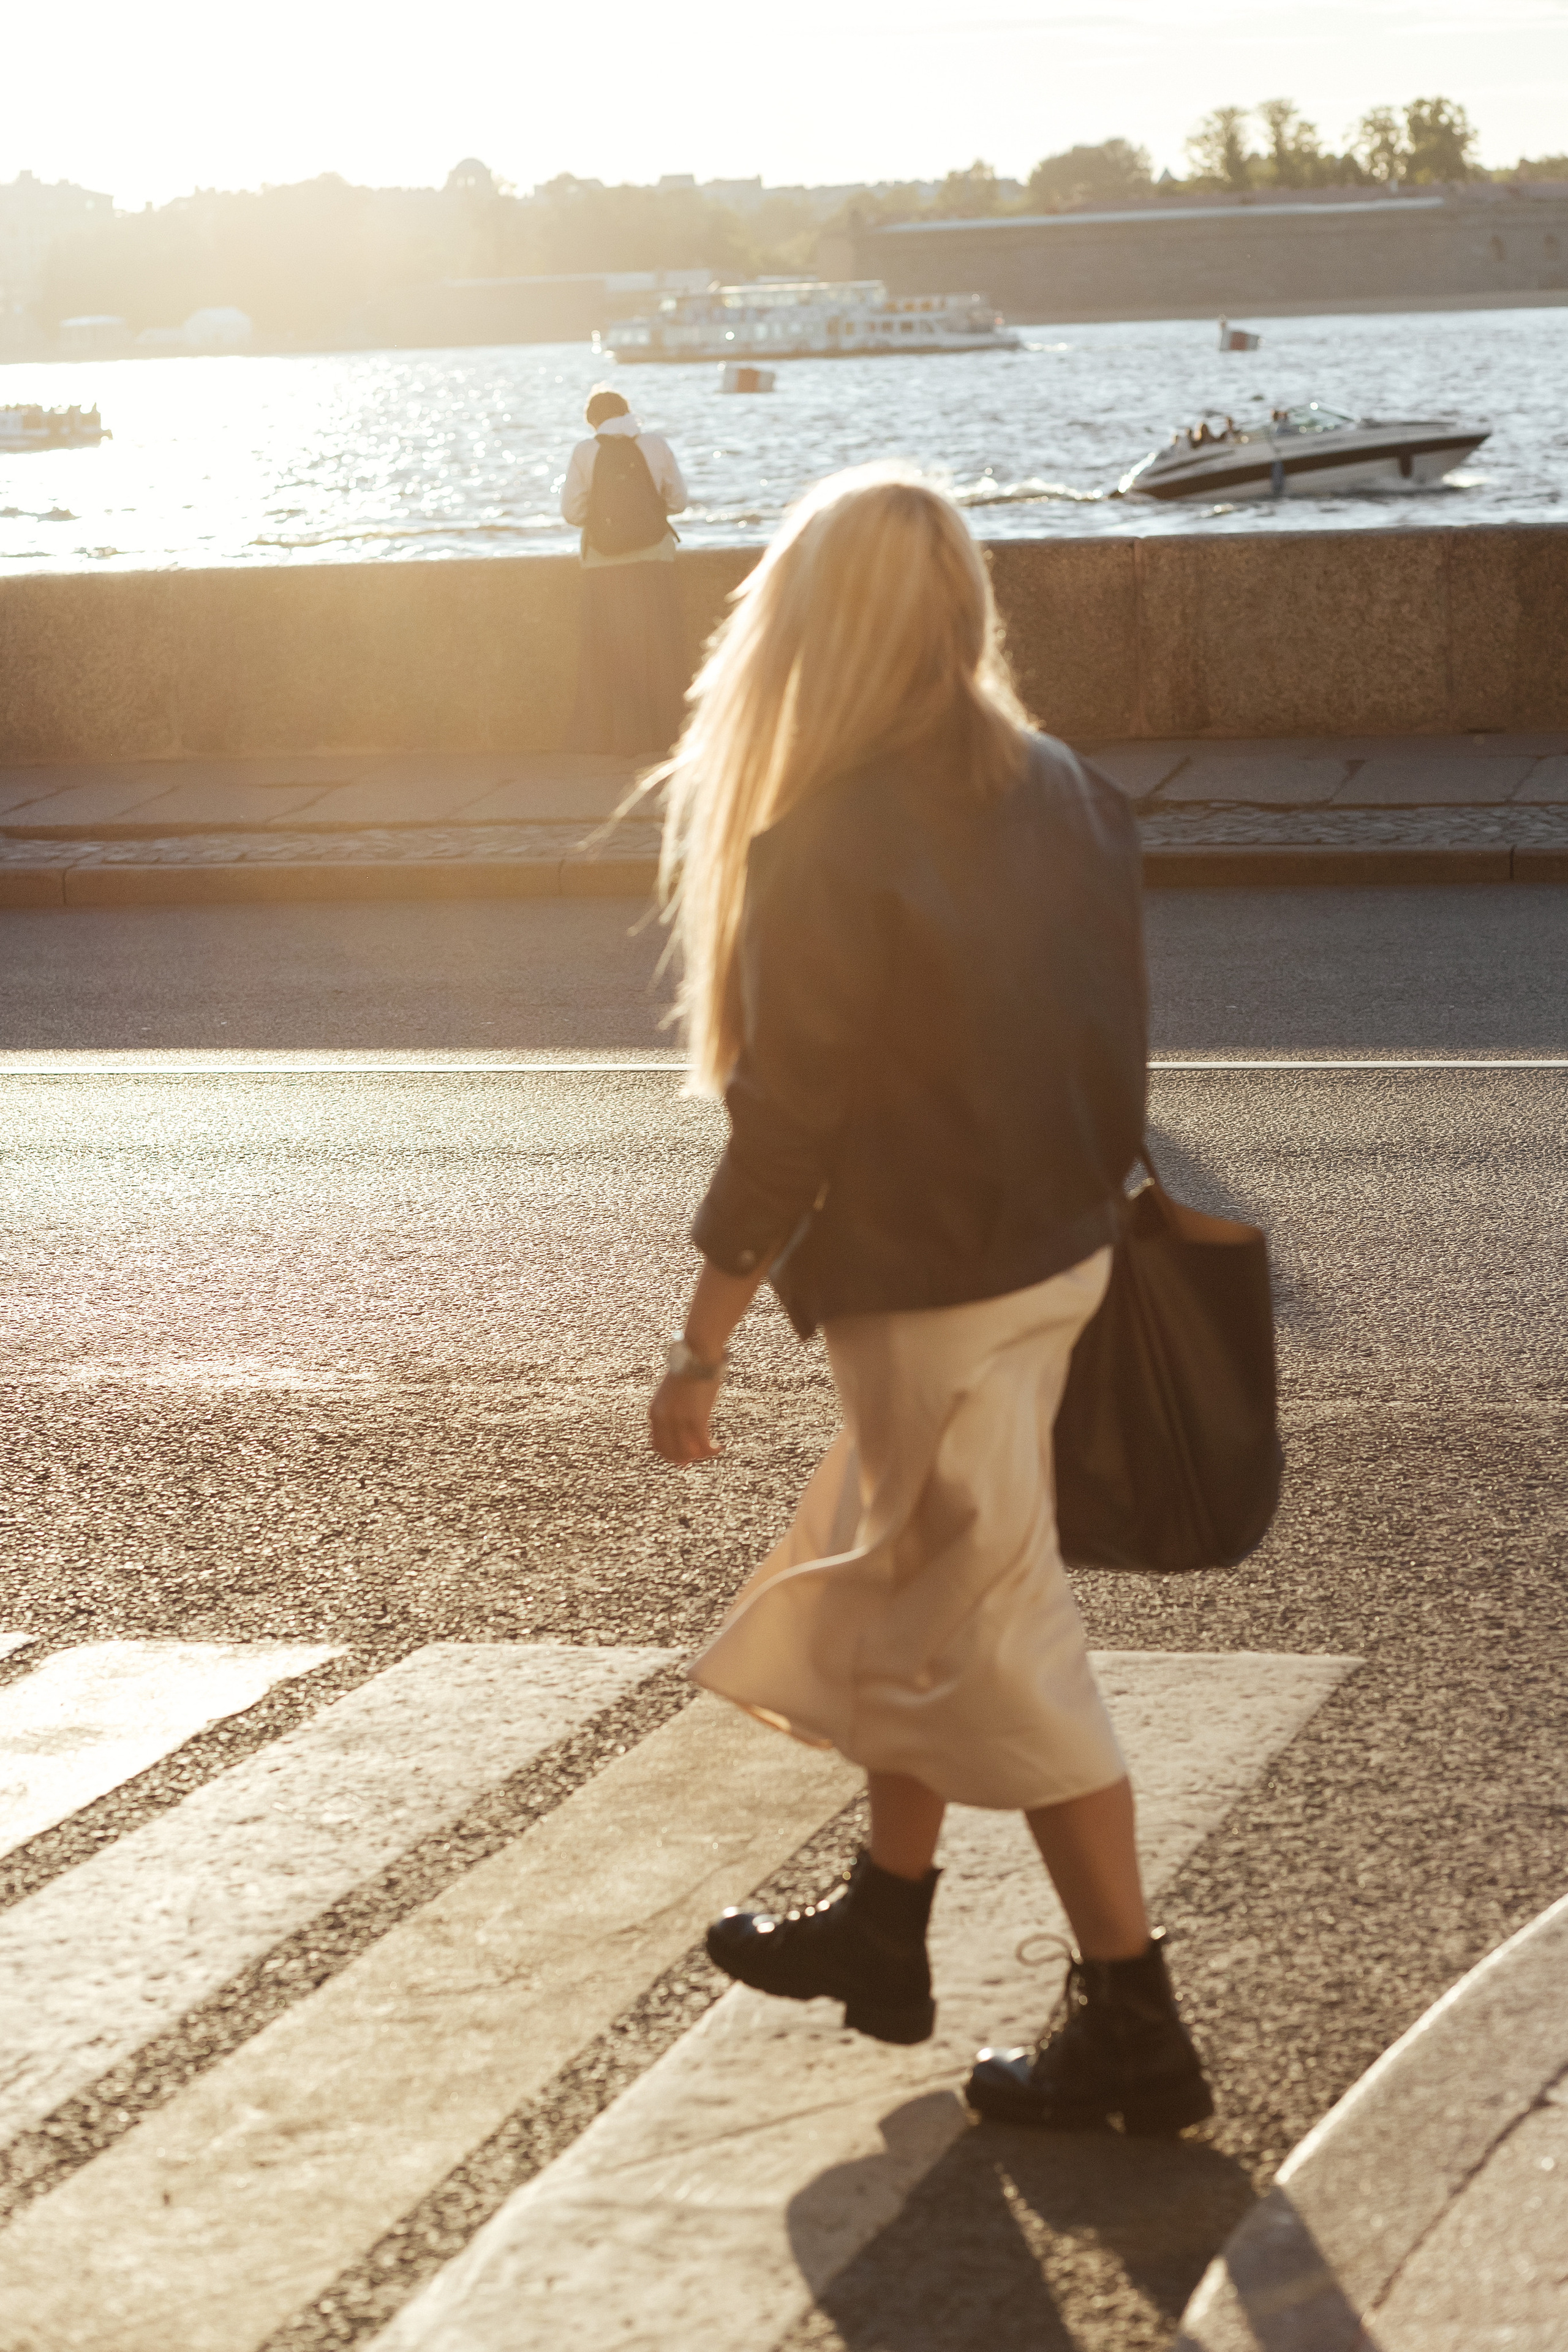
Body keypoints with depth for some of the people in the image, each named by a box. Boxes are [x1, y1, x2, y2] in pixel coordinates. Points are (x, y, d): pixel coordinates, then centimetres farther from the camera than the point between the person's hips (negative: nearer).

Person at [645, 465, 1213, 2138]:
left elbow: (784, 1130, -18)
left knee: (989, 1642, 2)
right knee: (896, 1597, 23)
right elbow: (1109, 1041, 8)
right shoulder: (1060, 797, 1)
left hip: (927, 1293, -8)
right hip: (1059, 1252, 8)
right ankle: (882, 1931, 37)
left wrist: (699, 1347, -9)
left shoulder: (820, 854, -21)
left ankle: (1136, 2028, 8)